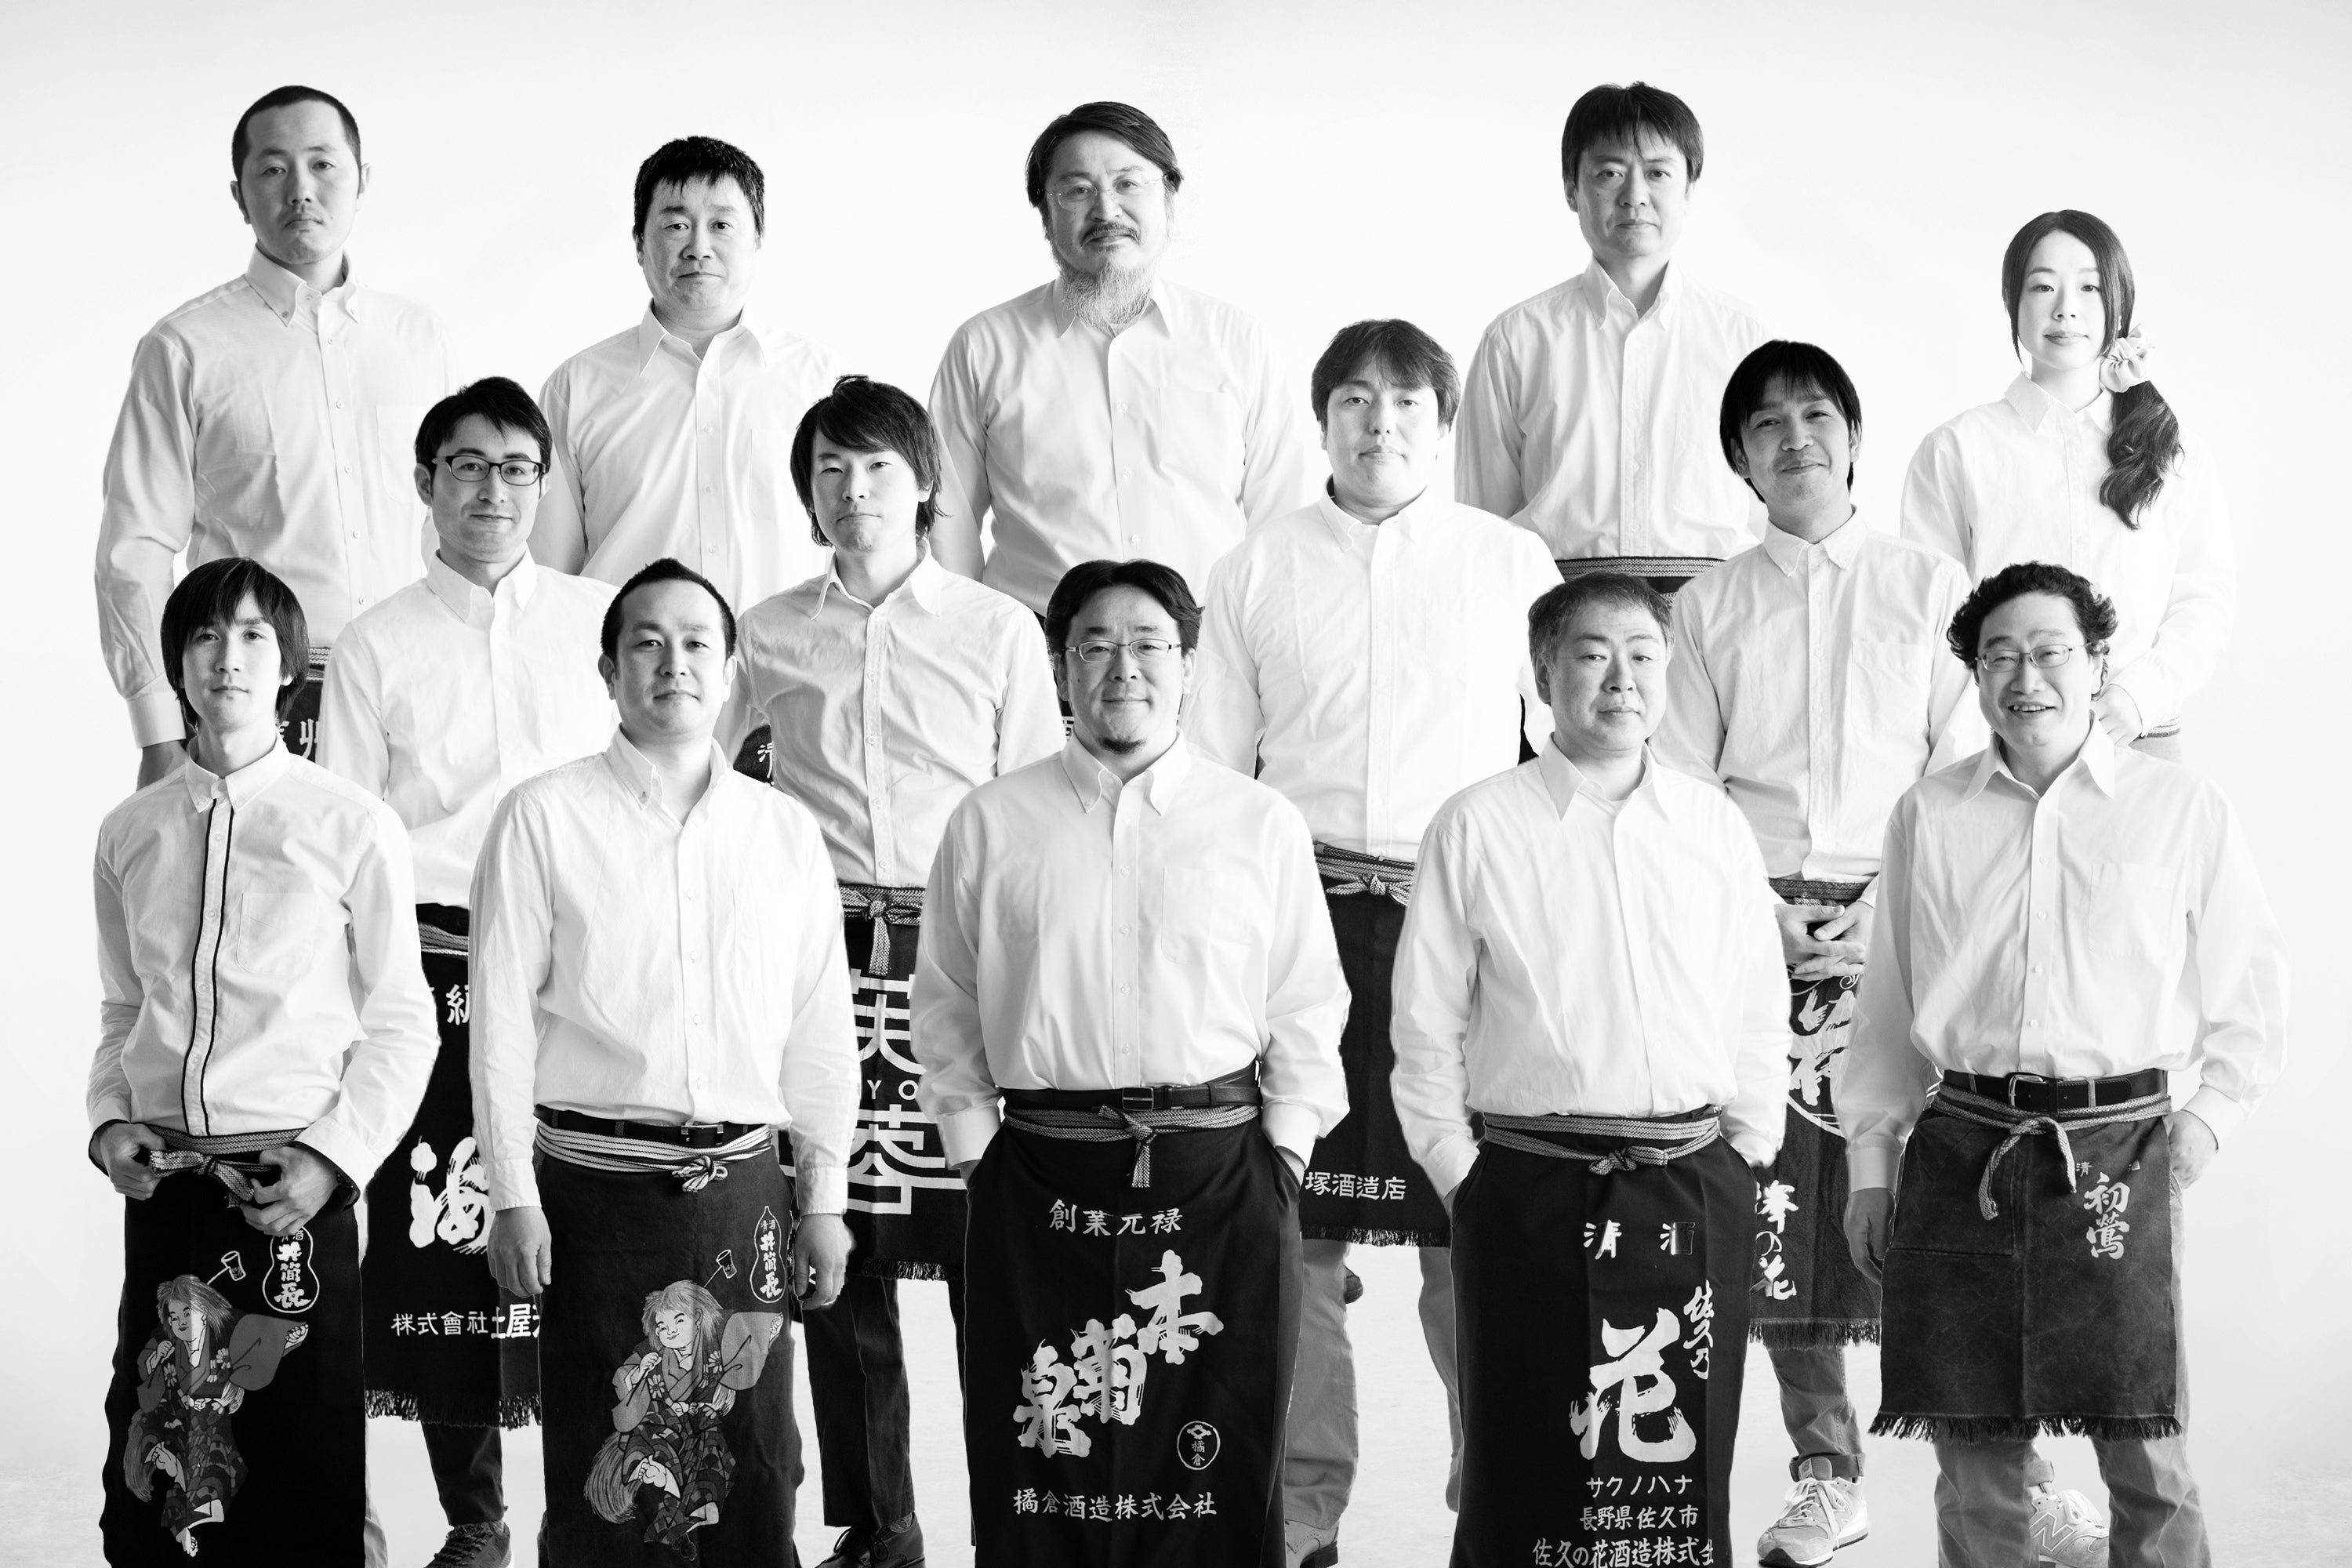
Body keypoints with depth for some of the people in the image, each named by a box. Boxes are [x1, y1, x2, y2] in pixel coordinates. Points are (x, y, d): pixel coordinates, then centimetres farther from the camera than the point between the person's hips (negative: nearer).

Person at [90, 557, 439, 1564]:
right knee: (145, 1480, 6)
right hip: (163, 1181, 4)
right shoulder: (130, 832, 9)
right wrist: (111, 1120, 2)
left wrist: (331, 1158, -11)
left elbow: (401, 1025, -1)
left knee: (301, 1481, 0)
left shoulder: (351, 827, -4)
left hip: (294, 1184, -3)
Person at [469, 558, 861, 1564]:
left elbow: (820, 1030, 12)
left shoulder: (786, 832, 9)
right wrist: (514, 1200, -5)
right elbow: (501, 1020, -1)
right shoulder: (543, 818, 0)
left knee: (754, 1477, 3)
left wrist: (824, 1198, 9)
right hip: (596, 1187, -2)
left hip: (744, 1188, 3)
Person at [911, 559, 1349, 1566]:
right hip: (1040, 1180, 0)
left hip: (1220, 1178, 0)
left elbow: (1307, 1008, 9)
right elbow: (947, 1005, 9)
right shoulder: (990, 823, 7)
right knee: (1036, 1480, 3)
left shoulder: (1262, 823, 7)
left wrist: (1283, 1150, 1)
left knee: (1223, 1476, 2)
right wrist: (973, 1143, 2)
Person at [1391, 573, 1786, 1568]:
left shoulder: (1714, 826, 8)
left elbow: (1760, 1005, 11)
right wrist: (1455, 1167, -2)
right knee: (1526, 1474, 2)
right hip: (1533, 1188, -2)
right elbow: (1427, 1020, 1)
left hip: (1697, 1188, 2)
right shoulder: (1476, 828, 0)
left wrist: (1745, 1150, 6)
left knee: (1687, 1468, 6)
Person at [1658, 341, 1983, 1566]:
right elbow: (1679, 787, 8)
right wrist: (1756, 913, -6)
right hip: (1760, 928, 2)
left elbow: (1967, 776, 4)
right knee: (1776, 1206, -1)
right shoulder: (1710, 604, 11)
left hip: (1903, 924, -1)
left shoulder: (1929, 587, 8)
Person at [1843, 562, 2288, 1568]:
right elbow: (1888, 1002, 13)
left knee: (2146, 1462, -2)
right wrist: (1871, 1161, 11)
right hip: (1960, 1151, 2)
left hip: (2117, 1154, -2)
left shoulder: (2183, 813, 4)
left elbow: (2250, 995, 7)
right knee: (1975, 1456, 5)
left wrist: (2201, 1128, -2)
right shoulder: (1928, 816, 9)